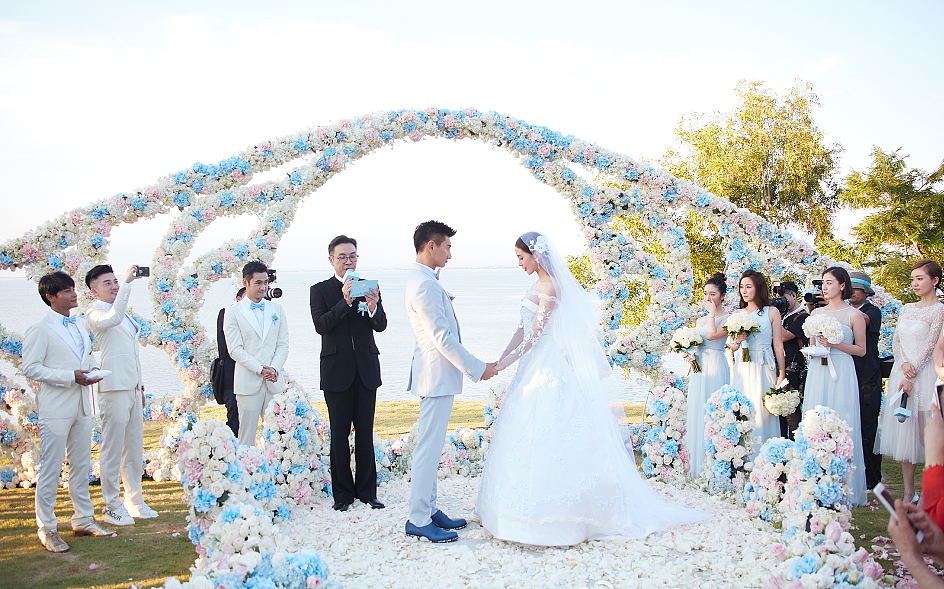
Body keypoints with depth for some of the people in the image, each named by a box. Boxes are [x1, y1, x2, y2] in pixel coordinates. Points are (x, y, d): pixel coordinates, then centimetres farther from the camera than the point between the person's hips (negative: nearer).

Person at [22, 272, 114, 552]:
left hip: (82, 404, 7)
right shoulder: (39, 329, -9)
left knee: (82, 465, 14)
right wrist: (70, 377, -19)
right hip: (55, 406, -7)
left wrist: (92, 370, 3)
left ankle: (84, 520, 24)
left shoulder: (80, 325, 13)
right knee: (51, 468, -2)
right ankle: (46, 528, 8)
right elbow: (30, 368, -13)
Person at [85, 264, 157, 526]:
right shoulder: (95, 313, -6)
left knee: (135, 446, 12)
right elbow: (112, 319, -31)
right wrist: (127, 284, -30)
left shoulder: (124, 312, 21)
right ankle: (113, 507, 3)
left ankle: (135, 501, 20)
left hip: (132, 386, 8)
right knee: (113, 447, -4)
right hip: (114, 386, -8)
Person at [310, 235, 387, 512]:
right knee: (339, 434, 4)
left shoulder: (369, 287, 7)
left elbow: (381, 326, -4)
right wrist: (345, 302, -27)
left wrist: (373, 307, -26)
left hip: (366, 370, 2)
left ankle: (367, 491, 16)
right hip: (337, 372, -2)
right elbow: (321, 326, -14)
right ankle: (343, 494, 13)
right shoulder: (320, 290, 1)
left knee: (365, 433, 8)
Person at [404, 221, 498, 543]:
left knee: (430, 447, 15)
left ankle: (429, 509, 24)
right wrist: (477, 369, -15)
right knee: (428, 448, -5)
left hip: (437, 374, 11)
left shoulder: (424, 280, 14)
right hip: (438, 376, -11)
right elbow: (443, 338, -21)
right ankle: (418, 520, 2)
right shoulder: (424, 284, -19)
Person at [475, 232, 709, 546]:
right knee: (529, 435, 11)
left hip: (548, 367, -10)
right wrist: (499, 360, 9)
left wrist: (504, 364, -17)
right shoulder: (538, 285, 14)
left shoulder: (550, 287, -14)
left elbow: (535, 335, -17)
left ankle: (549, 511, -1)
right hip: (537, 366, 10)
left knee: (544, 433, -7)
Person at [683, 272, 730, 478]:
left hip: (716, 368, -8)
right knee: (696, 413, 8)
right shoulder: (700, 320, 17)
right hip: (698, 368, 8)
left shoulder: (727, 318, -6)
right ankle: (696, 463, 14)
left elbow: (711, 335, -22)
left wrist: (712, 312, -12)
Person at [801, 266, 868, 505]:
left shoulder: (854, 315, 0)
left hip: (842, 373, -4)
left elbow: (861, 349, 0)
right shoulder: (816, 313, 13)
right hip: (817, 372, 4)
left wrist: (835, 344, -12)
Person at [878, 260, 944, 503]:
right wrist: (904, 363, -9)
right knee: (903, 431, 5)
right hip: (901, 372, 6)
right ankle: (909, 492, 11)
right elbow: (896, 341, 10)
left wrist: (911, 376, -14)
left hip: (923, 375, -6)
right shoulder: (906, 309, 14)